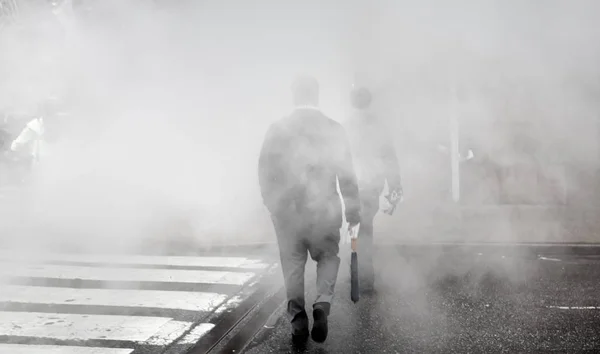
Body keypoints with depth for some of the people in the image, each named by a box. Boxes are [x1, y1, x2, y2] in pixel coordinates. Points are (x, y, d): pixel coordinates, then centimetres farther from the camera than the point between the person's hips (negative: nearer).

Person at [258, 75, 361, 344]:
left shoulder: (277, 129, -5)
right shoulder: (334, 129, -5)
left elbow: (265, 171, -1)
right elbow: (347, 176, -2)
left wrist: (273, 204, 13)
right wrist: (353, 213, 6)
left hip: (287, 209, 0)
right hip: (324, 208, 0)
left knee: (293, 263, 13)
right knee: (328, 257, 19)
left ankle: (297, 318, 11)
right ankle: (322, 305, 0)